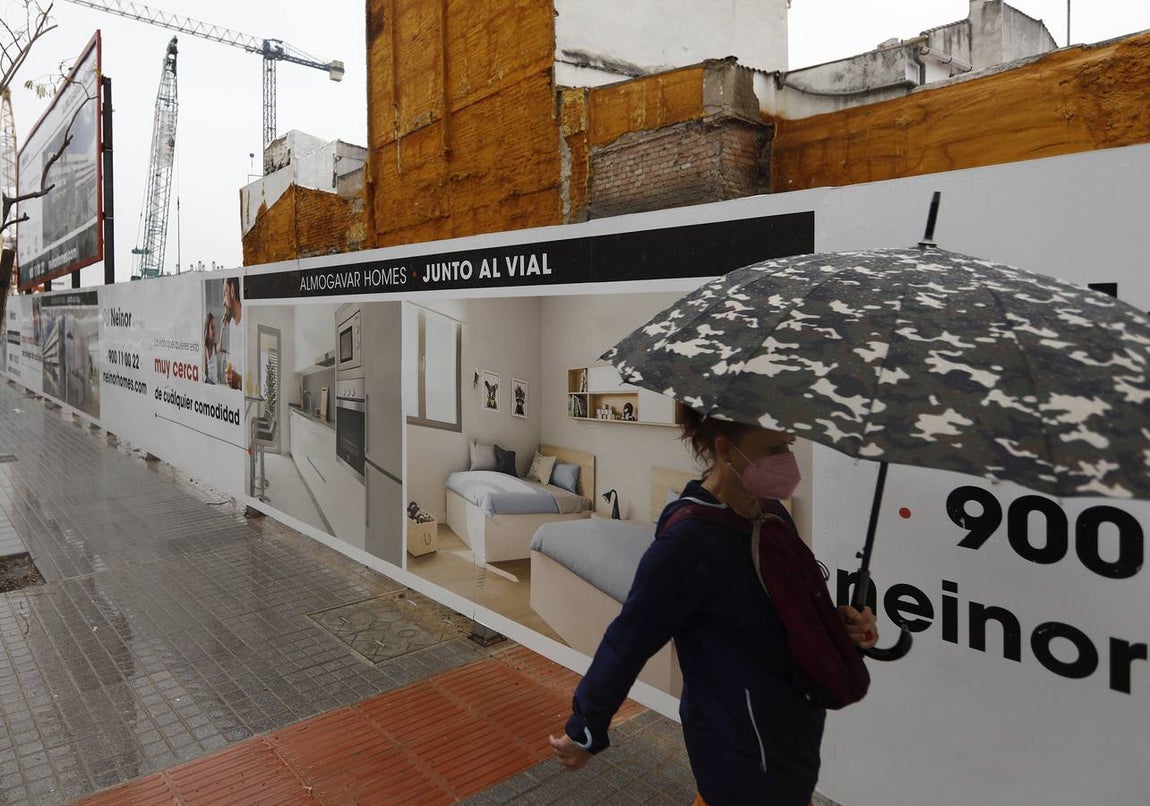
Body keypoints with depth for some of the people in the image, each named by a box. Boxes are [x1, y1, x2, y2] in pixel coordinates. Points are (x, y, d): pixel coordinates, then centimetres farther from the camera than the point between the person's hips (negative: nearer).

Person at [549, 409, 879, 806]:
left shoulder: (772, 515, -4)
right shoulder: (690, 540, -29)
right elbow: (628, 641, -21)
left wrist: (838, 621, -7)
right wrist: (584, 731, -12)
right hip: (740, 749, -7)